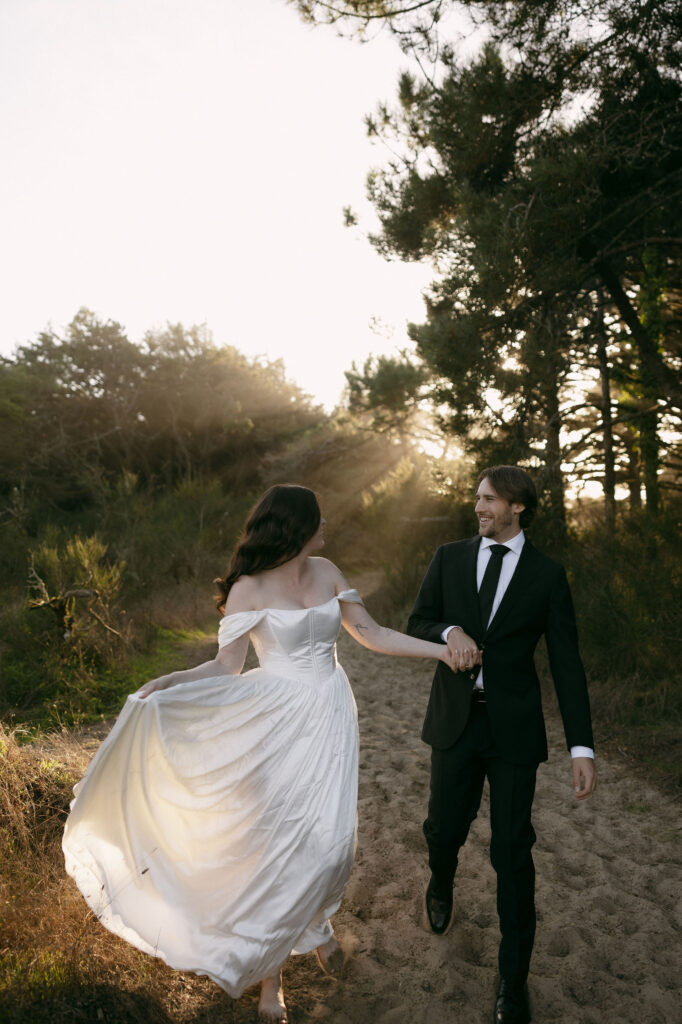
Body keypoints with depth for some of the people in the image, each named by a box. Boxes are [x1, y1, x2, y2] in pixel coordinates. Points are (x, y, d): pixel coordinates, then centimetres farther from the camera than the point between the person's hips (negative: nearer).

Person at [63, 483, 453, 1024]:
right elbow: (228, 665, -13)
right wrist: (170, 682, -30)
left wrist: (442, 649, 2)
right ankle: (271, 976, 27)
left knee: (330, 837, 7)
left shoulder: (326, 572, 4)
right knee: (281, 843, 2)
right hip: (281, 724, -4)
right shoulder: (250, 588, -11)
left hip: (331, 718, 5)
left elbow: (371, 634, 7)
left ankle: (316, 922, 42)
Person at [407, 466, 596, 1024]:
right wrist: (449, 632, -20)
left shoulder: (547, 574, -4)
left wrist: (583, 748, -9)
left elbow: (566, 662, -4)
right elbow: (417, 624, 4)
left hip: (514, 726, -2)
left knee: (512, 849, 3)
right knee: (445, 825, 16)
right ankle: (442, 884, 53)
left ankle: (514, 977, 24)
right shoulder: (450, 557, 1)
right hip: (455, 720, 2)